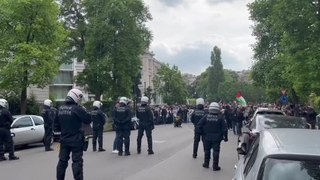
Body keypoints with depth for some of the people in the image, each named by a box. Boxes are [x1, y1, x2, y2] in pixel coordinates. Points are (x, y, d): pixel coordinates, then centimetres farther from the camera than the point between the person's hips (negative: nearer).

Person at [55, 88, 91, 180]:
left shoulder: (60, 109, 4)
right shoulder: (77, 109, -17)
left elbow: (56, 125, 11)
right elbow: (88, 119, -12)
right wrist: (84, 111, 3)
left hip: (64, 139, 6)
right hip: (76, 140, -6)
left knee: (62, 160, 16)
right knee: (77, 161, 1)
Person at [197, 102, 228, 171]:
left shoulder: (206, 117, -5)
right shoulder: (220, 118, -9)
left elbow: (199, 125, -4)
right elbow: (224, 128, -7)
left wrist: (202, 132, 8)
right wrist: (225, 137, 2)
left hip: (207, 137, 2)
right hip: (217, 137, -2)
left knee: (207, 150, 16)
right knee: (216, 151, 3)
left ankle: (206, 163, 25)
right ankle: (215, 166, 5)